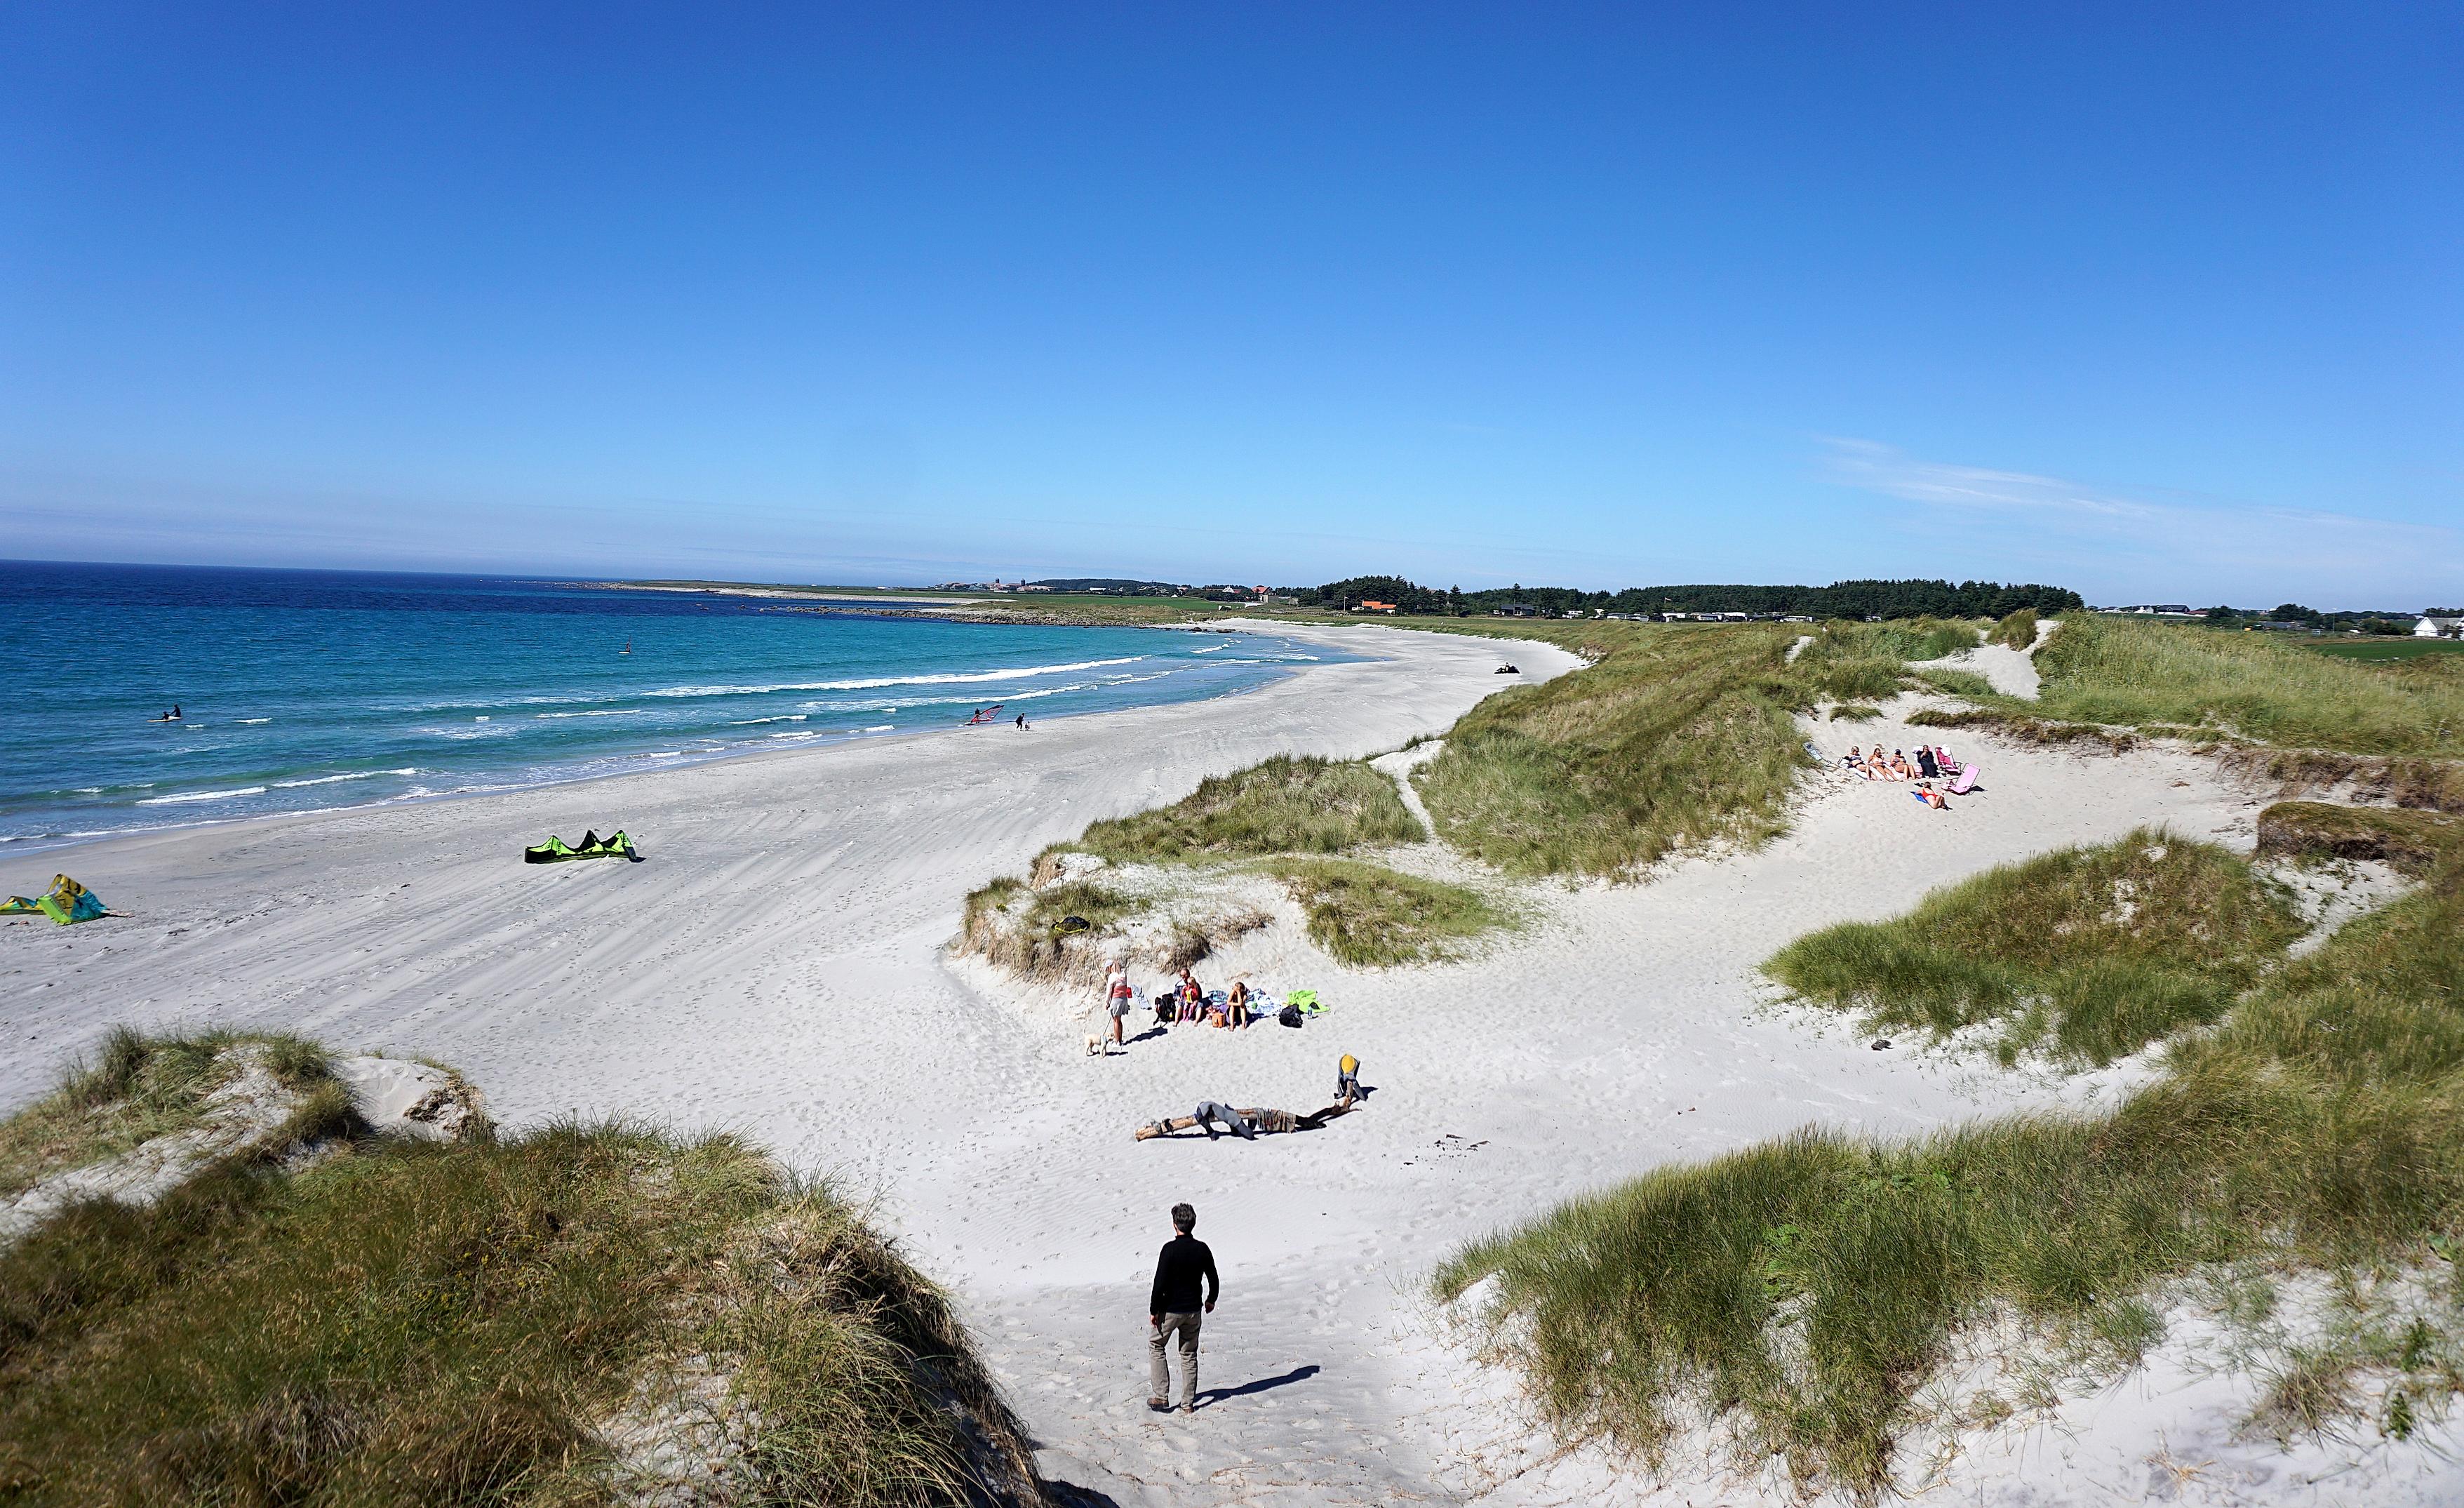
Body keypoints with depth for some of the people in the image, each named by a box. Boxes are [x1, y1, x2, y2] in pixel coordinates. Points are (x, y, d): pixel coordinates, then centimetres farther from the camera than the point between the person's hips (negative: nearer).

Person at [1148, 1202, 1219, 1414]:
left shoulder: (1170, 1249, -18)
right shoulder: (1202, 1249, -3)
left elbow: (1160, 1283, -19)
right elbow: (1214, 1280, 6)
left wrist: (1153, 1311, -9)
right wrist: (1211, 1300, 24)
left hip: (1170, 1309, -4)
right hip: (1193, 1309, 4)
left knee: (1155, 1346, 16)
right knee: (1189, 1354, 15)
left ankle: (1160, 1396, 10)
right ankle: (1188, 1403, 17)